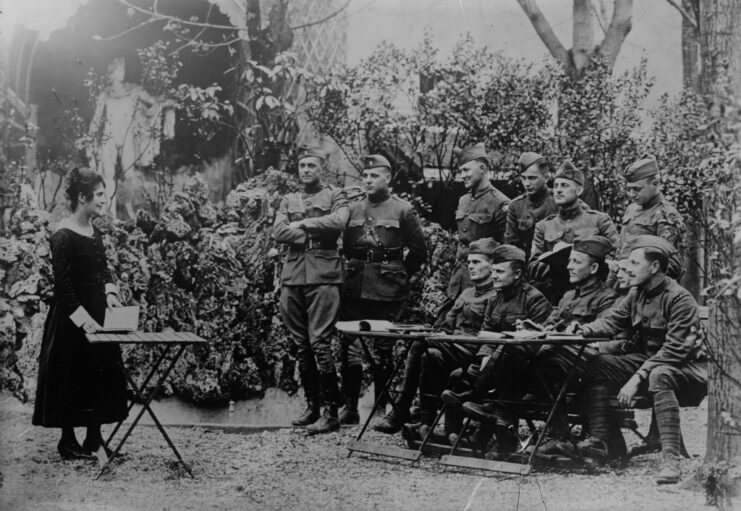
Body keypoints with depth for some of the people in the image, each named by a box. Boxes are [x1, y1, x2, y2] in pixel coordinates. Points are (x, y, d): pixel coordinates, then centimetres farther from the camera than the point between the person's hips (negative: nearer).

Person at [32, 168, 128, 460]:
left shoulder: (94, 233, 8)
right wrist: (83, 319, -21)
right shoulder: (63, 237, -17)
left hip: (97, 315, 8)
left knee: (103, 376, 10)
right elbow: (62, 286, -19)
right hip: (71, 321, -8)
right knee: (71, 378, 2)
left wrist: (109, 292, 0)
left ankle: (94, 438, 20)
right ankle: (67, 441, 14)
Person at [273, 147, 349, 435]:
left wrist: (303, 224, -4)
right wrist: (317, 234, -7)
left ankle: (331, 412, -8)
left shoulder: (335, 196, 9)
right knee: (300, 345, 6)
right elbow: (278, 232, 3)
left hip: (323, 275, -5)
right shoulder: (288, 201, 20)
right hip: (293, 276, 5)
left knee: (320, 342, -12)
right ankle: (311, 406, 14)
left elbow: (339, 221, -12)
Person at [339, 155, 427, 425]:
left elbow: (419, 251, 3)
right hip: (354, 289, 3)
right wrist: (354, 271, 9)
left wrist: (399, 275, 3)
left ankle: (383, 408, 12)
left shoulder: (403, 210, 0)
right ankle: (349, 407, 7)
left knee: (383, 351, 2)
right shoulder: (353, 209, 10)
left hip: (387, 292, -3)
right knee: (350, 348, 1)